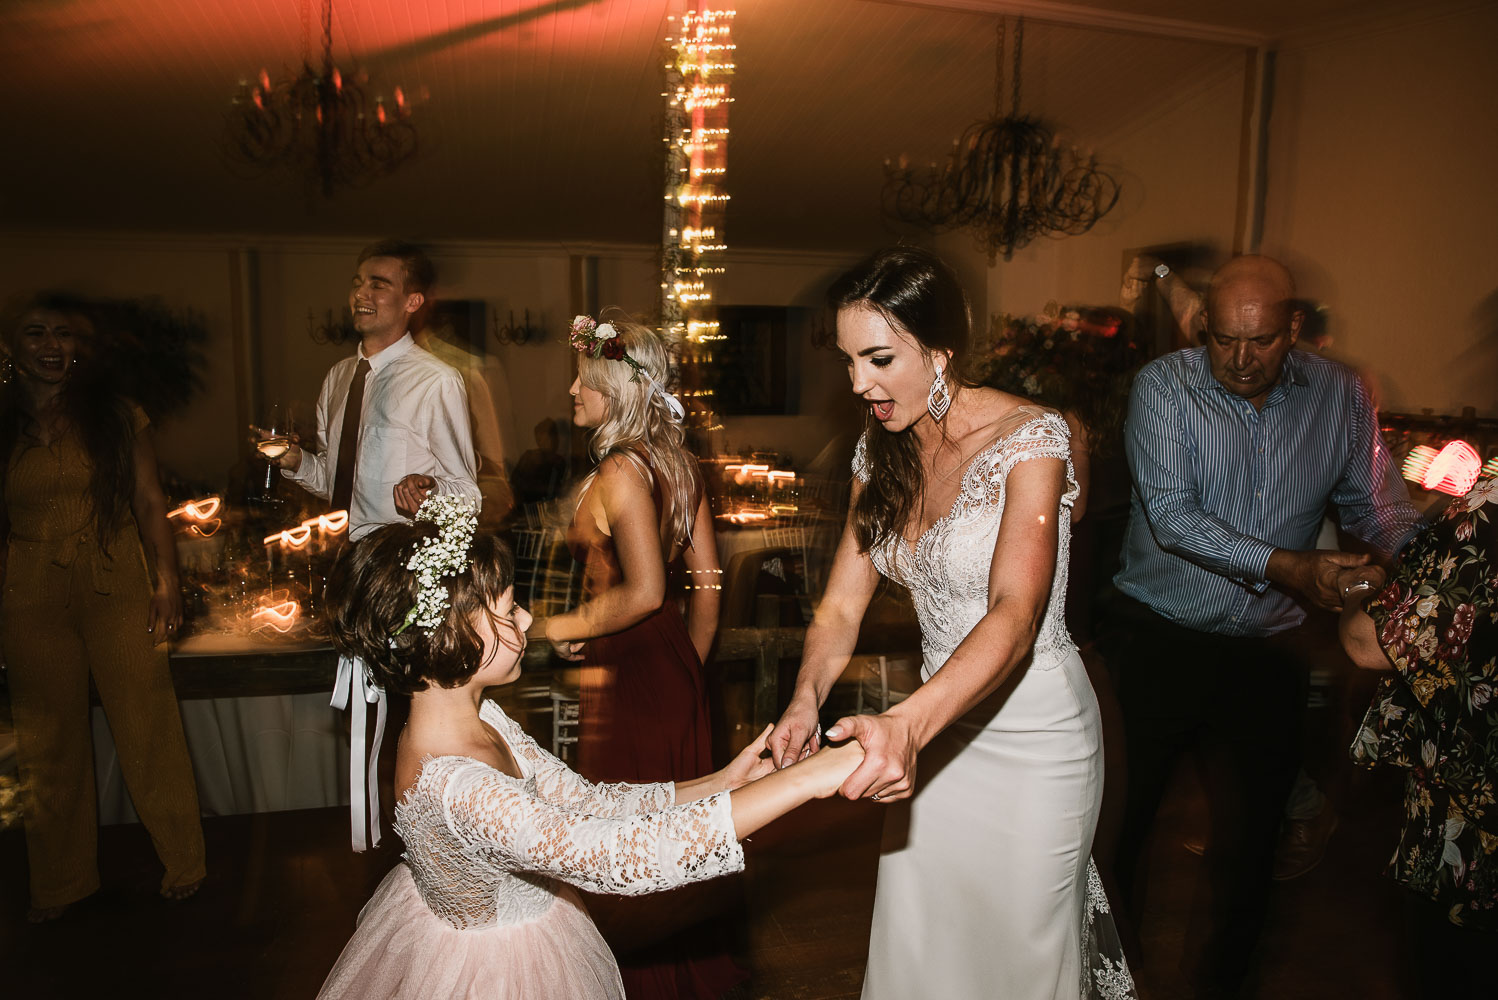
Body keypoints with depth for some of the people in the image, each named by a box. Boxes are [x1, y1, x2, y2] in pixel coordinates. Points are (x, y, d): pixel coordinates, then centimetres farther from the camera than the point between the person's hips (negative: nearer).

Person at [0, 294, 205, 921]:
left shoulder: (117, 417, 3)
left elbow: (150, 503, 2)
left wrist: (166, 582, -5)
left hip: (118, 588, -1)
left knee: (147, 726, 1)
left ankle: (182, 861, 18)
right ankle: (60, 881, 29)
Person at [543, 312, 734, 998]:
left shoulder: (620, 470, -19)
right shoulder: (677, 463, 7)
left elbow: (644, 591, -25)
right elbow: (706, 581, 9)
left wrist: (567, 626, -11)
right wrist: (689, 665, 17)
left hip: (626, 675, -9)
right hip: (677, 668, 9)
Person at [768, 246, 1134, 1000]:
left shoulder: (1028, 439, -22)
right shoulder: (881, 452, -2)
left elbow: (1015, 615, -34)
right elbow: (841, 606, -5)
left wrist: (907, 723, -50)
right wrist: (806, 700, -24)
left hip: (1034, 732, -5)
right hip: (938, 723, 5)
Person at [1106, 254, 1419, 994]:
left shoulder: (1341, 396, 0)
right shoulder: (1163, 386, -11)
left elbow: (1378, 509, 5)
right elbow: (1170, 515, -20)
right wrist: (1283, 565, -28)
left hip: (1268, 650, 3)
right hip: (1160, 636, -2)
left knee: (1252, 829, 12)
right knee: (1128, 803, 9)